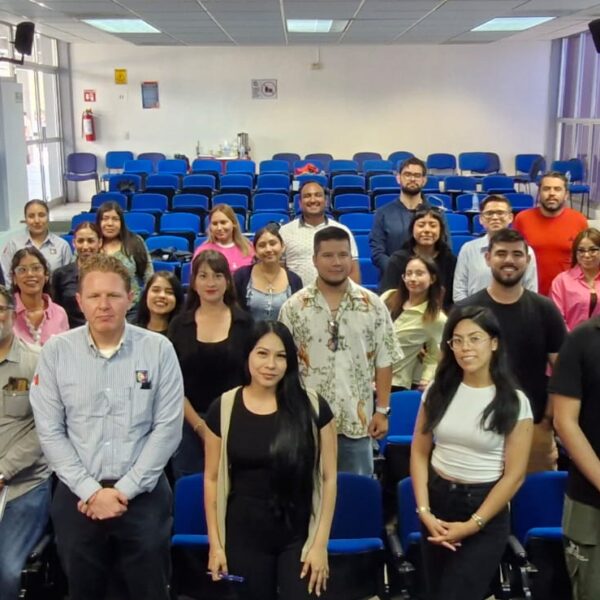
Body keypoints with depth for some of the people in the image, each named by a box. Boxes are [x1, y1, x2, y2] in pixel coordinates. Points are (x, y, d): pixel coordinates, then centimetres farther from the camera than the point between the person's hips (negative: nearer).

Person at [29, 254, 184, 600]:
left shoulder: (159, 349, -6)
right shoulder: (56, 351, -3)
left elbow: (168, 428, -6)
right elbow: (50, 431, -3)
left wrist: (124, 490, -10)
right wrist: (91, 491, -10)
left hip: (144, 495, -1)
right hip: (77, 497, 1)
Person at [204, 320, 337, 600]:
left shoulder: (312, 407, -7)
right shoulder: (223, 409, -5)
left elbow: (328, 478, -3)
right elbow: (212, 479, 1)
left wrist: (320, 543, -5)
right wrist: (215, 543, 0)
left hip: (299, 536, -1)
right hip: (244, 537, 1)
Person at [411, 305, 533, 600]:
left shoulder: (514, 401, -9)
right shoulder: (437, 391, 0)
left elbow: (514, 475, -9)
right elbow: (419, 453, 3)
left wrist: (473, 524, -11)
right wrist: (424, 511, -6)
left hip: (486, 511, -3)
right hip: (437, 501, 4)